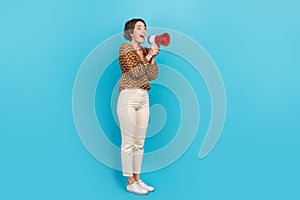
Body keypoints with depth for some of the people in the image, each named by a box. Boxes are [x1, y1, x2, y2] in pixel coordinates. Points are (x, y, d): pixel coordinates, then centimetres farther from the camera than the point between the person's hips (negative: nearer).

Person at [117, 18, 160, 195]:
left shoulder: (145, 51, 17)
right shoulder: (125, 48, -1)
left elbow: (153, 76, 8)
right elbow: (135, 72, -13)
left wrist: (153, 57, -1)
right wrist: (148, 57, -5)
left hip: (144, 98, 7)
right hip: (129, 97, -7)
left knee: (140, 142, 10)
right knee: (128, 142, -2)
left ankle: (138, 179, 19)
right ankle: (130, 182, 7)